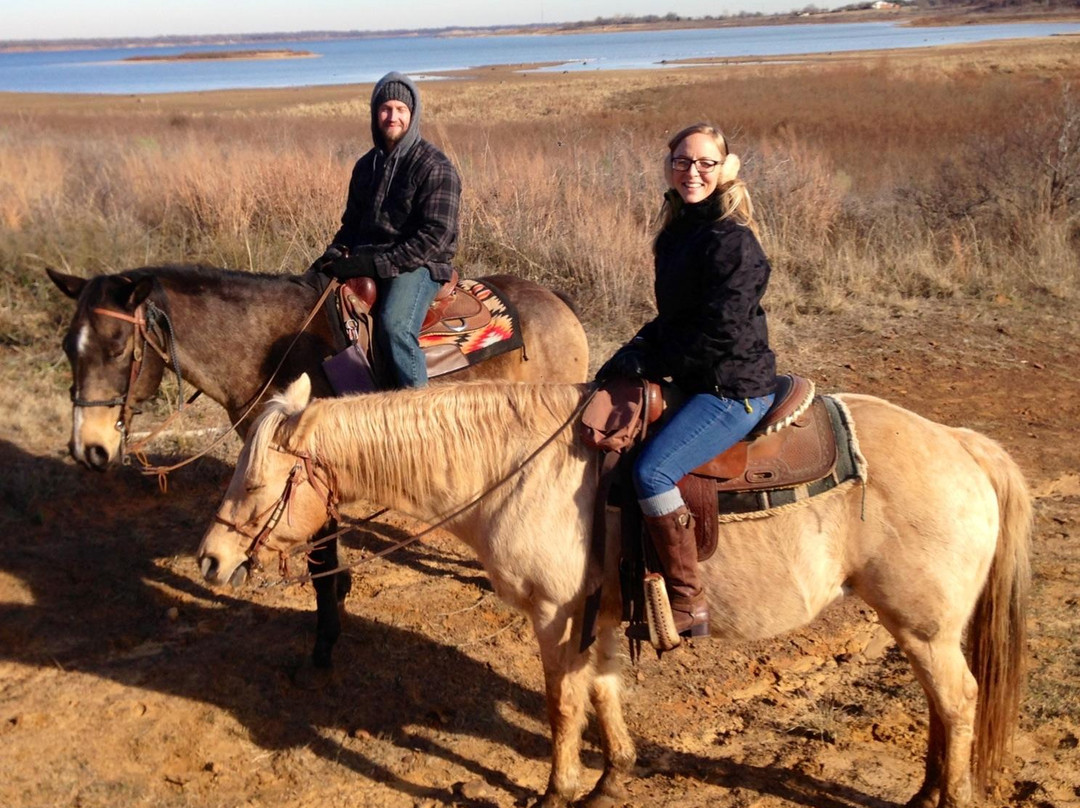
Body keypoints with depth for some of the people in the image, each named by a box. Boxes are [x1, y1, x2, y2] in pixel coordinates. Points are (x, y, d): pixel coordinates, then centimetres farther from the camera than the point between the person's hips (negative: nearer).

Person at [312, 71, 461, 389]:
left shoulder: (435, 167, -7)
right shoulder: (366, 165, 15)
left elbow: (435, 236, -15)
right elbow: (352, 223, 23)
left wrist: (376, 264, -21)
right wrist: (335, 253, -1)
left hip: (418, 265, -7)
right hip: (366, 262, 7)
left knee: (394, 324, -34)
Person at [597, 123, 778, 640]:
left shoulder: (732, 242, -17)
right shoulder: (680, 231, 12)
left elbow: (719, 334, -22)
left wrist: (647, 362, -15)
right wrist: (636, 350, 3)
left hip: (734, 391, -10)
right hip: (694, 382, 10)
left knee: (651, 468, -26)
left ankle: (687, 603, -18)